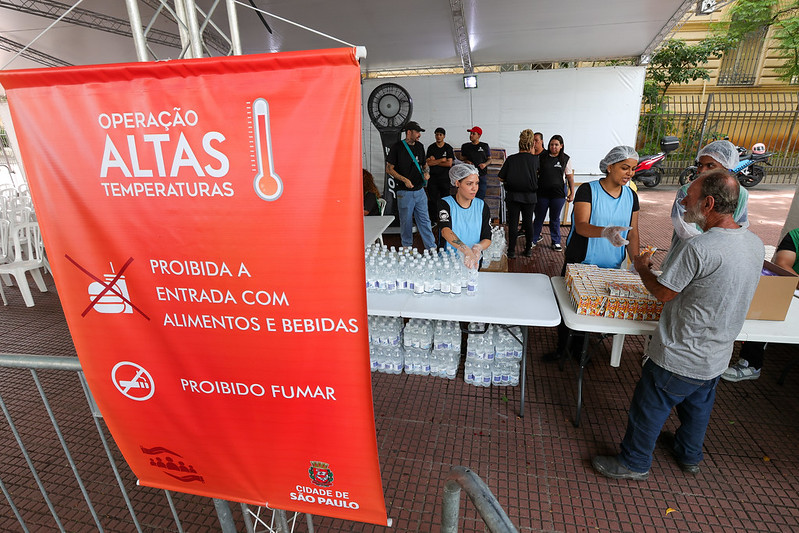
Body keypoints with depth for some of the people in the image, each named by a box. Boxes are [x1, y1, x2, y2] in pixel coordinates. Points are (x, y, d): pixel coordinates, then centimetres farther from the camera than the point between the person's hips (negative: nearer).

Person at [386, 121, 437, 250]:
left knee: (424, 220, 8)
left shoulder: (420, 146, 11)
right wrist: (404, 179, -18)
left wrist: (425, 172, 1)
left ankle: (431, 247, 13)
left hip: (420, 190, 5)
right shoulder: (397, 146, -6)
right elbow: (389, 169, -7)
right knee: (406, 220, 5)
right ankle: (407, 247, 22)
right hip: (405, 192, -5)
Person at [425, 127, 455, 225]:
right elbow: (428, 163, -6)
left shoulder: (449, 148, 3)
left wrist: (435, 161, -8)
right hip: (433, 177, 1)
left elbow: (449, 164, -7)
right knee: (432, 199, 2)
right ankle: (433, 219, 12)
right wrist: (442, 159, -9)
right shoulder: (431, 148, 6)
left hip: (445, 177, -1)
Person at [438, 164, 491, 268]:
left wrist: (478, 247, -21)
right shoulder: (445, 204, -4)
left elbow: (487, 239, 4)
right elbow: (445, 231, -23)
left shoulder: (481, 206, 7)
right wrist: (466, 250, -39)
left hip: (472, 264, 2)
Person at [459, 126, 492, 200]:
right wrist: (466, 161, -5)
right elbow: (462, 159, 17)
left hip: (482, 175, 0)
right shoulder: (465, 146, 10)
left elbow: (489, 159, 13)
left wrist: (485, 164, -9)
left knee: (480, 198, -4)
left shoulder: (485, 146, 8)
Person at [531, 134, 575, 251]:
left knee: (555, 218, 8)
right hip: (542, 192, 0)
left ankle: (556, 242, 20)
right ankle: (534, 239, 22)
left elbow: (570, 177, 5)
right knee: (539, 217, 7)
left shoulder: (566, 159, 2)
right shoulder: (542, 157, 1)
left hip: (558, 193, 0)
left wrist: (572, 193, 2)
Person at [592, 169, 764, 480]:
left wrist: (642, 267, -1)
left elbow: (662, 293, -19)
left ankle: (634, 464, 31)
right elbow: (726, 290, 10)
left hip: (680, 359, -8)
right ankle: (689, 455, 52)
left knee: (649, 409, 12)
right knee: (698, 407, 29)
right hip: (718, 356, 8)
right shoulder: (755, 243, -3)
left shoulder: (699, 249, -30)